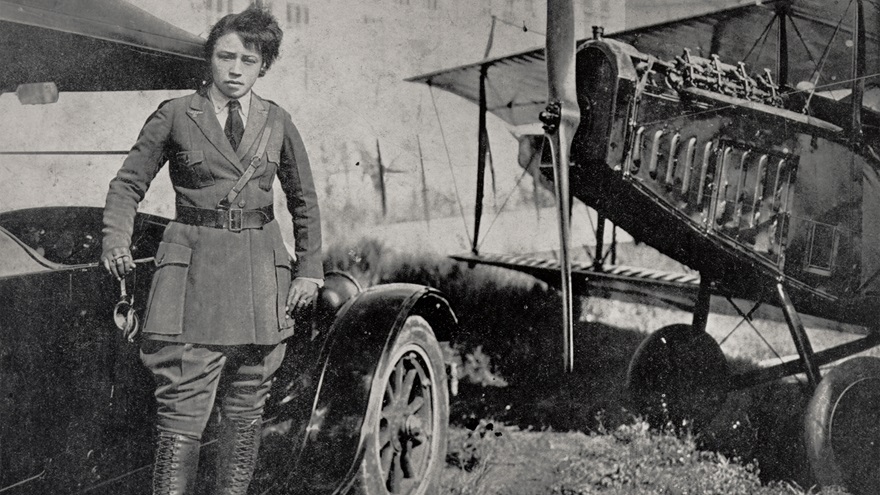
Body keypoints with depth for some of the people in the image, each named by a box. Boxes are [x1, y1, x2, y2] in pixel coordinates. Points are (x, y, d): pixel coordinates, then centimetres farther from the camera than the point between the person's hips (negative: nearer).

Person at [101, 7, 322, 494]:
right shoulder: (174, 116, 1)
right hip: (193, 266, -3)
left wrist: (309, 269, 10)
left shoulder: (276, 122, 8)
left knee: (245, 408, 8)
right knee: (182, 406, -9)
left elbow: (303, 199, 16)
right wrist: (115, 241, -13)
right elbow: (128, 183, 4)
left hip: (260, 271, 3)